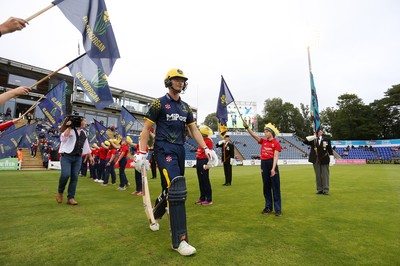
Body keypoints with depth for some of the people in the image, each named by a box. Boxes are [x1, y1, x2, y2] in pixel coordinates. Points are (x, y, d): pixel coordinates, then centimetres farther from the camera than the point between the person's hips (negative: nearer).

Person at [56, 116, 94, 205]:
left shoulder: (83, 132, 16)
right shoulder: (70, 130, -4)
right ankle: (60, 192, 12)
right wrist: (69, 127, -25)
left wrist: (90, 156, 23)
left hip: (78, 158, 6)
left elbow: (86, 145, 23)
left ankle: (70, 198, 9)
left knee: (74, 177, 1)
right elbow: (63, 138, -23)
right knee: (65, 175, -17)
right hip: (66, 156, -5)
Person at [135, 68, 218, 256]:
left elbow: (194, 129, 14)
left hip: (180, 150, 7)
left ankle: (155, 215, 44)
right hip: (164, 150, -6)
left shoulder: (185, 107, 15)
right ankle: (179, 240, -10)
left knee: (170, 189, 14)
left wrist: (206, 149, 3)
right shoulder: (159, 103, -1)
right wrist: (141, 153, -12)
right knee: (177, 190, -18)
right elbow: (146, 129, -3)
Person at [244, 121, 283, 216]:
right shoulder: (263, 141, 9)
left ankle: (278, 209, 9)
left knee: (275, 187, 2)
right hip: (264, 164, 5)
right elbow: (253, 135, -1)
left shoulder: (276, 143, -5)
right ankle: (268, 207, 23)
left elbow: (276, 156, -12)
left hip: (272, 164, -5)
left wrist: (273, 168, -20)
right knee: (266, 187, 12)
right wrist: (247, 127, -14)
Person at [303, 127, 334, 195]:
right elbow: (305, 142, -9)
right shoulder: (312, 140, 5)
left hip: (324, 160, -1)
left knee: (325, 175, 2)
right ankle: (319, 189, 18)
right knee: (318, 175, 8)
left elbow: (330, 149, 4)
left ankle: (325, 190, 10)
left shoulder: (326, 139, 3)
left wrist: (331, 158, -3)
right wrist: (313, 137, -16)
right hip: (316, 160, 1)